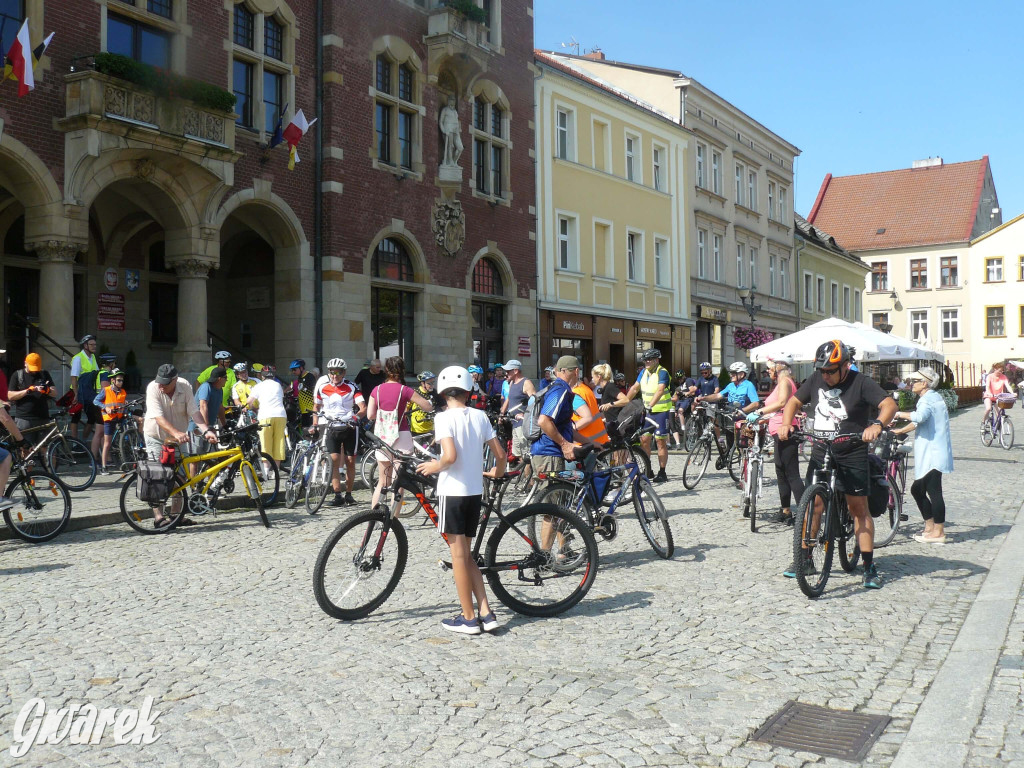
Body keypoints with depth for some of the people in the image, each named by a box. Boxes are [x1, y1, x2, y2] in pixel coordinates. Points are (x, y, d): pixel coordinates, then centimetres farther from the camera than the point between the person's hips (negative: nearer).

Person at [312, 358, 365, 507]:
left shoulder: (351, 387, -7)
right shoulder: (322, 387, 0)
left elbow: (362, 407, -16)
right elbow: (316, 407, 14)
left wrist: (356, 416, -35)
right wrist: (314, 425, 5)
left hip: (349, 427, -1)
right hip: (332, 427, 1)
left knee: (350, 461, 4)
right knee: (334, 460, -12)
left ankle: (348, 494, 17)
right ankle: (338, 496, -11)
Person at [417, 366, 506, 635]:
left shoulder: (443, 417, -9)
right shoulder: (480, 416, 6)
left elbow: (450, 455, -23)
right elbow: (500, 453, 6)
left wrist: (433, 467, -4)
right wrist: (498, 471, 26)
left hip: (452, 491, -6)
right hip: (476, 492, 6)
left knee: (459, 555, 2)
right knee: (466, 555, 15)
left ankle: (468, 618, 8)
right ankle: (486, 613, 12)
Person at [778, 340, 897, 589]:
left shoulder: (861, 383, -10)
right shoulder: (816, 379, 4)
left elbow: (889, 404, -19)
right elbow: (794, 401, 13)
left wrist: (877, 424, -39)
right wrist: (786, 424, -6)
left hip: (853, 455, -4)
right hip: (820, 453, 4)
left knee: (859, 508, 0)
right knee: (813, 504, 4)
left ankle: (869, 567, 6)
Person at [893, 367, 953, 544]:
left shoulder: (929, 399, -13)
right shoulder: (930, 398, 19)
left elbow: (919, 417, -34)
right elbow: (919, 422, 28)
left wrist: (900, 414, -20)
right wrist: (899, 431, 24)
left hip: (933, 454, -11)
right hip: (928, 454, 11)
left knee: (934, 491, -6)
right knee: (917, 489, 15)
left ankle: (938, 533, -1)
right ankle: (930, 527, 22)